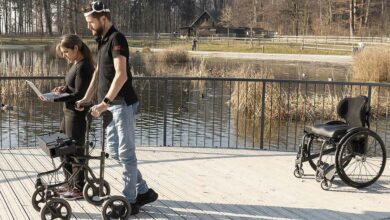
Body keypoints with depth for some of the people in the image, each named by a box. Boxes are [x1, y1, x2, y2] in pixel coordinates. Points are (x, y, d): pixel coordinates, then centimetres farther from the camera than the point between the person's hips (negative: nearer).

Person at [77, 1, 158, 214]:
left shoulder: (116, 39, -15)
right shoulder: (102, 40, 15)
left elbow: (121, 75, -25)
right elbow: (98, 71, 23)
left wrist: (105, 102, -30)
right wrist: (87, 97, 21)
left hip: (123, 104, -10)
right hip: (112, 105, 10)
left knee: (126, 153, -2)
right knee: (114, 151, 13)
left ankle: (129, 201, 7)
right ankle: (144, 191, 22)